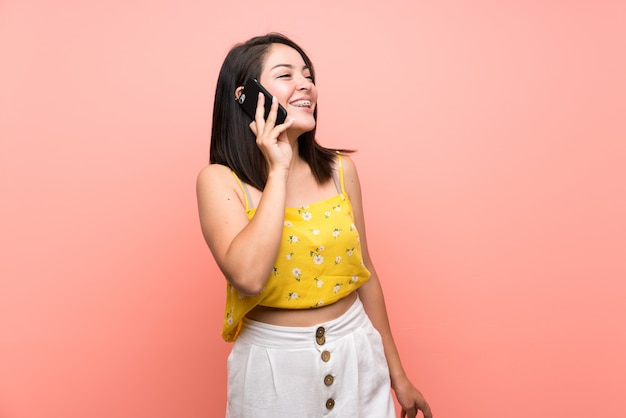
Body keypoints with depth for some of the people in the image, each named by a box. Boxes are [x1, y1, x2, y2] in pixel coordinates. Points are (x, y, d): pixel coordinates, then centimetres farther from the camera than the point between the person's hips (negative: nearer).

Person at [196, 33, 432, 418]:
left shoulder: (341, 170, -3)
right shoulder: (220, 181, -12)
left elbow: (364, 272, 4)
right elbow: (248, 277, -28)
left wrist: (398, 376, 10)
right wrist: (278, 171, -22)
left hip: (357, 357, 3)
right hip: (273, 364, -2)